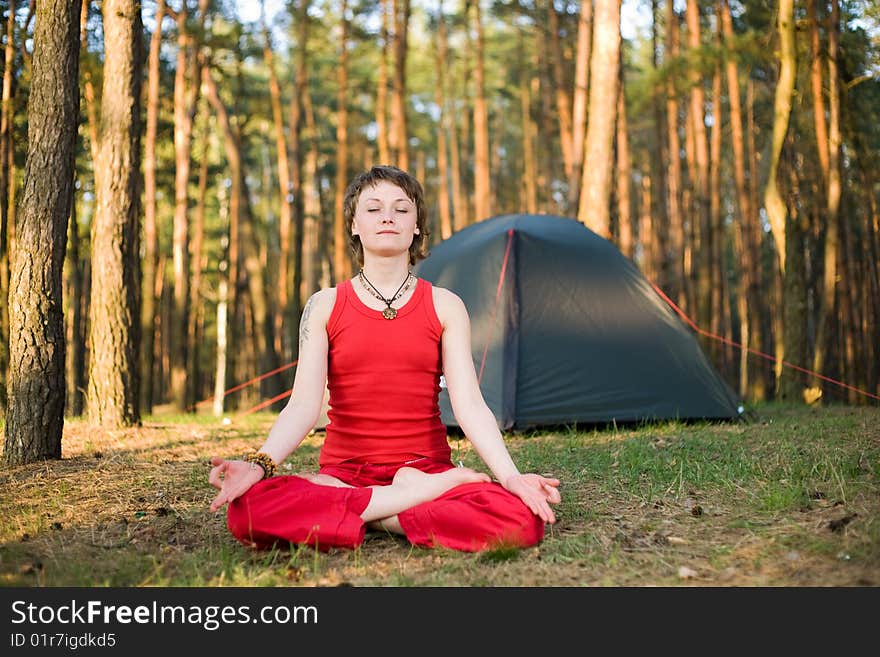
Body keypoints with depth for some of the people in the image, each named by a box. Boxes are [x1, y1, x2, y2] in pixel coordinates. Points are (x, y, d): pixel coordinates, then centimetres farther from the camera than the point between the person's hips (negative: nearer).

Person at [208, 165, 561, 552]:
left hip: (426, 465, 0)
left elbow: (469, 404, -6)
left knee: (522, 520, -32)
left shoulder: (444, 306, 4)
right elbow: (303, 405, -7)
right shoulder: (325, 306, 3)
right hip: (343, 470, 1)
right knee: (247, 511, -33)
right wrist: (259, 463, -26)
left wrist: (510, 476, -22)